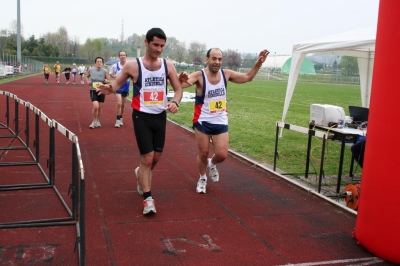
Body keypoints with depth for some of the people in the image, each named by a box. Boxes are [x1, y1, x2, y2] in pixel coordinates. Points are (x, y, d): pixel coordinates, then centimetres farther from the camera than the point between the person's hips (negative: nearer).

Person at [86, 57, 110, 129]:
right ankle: (94, 121, 7)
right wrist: (87, 81, -7)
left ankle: (98, 121, 34)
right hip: (93, 90, -1)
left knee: (100, 107, 11)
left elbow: (108, 80, 3)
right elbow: (87, 77, 13)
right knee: (95, 107, -16)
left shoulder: (105, 71, -8)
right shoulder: (90, 70, -6)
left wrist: (106, 81, -20)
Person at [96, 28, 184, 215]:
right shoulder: (133, 66, -8)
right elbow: (117, 83, 4)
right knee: (147, 158, -7)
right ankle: (148, 198, 6)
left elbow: (178, 89, 6)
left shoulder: (168, 65, 1)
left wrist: (175, 102, -15)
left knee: (156, 158, 15)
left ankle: (141, 174, 48)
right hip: (142, 117, -4)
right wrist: (110, 89, -20)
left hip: (160, 117, 4)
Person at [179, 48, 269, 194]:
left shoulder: (226, 74, -2)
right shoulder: (199, 76, -16)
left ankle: (212, 165, 36)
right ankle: (202, 178, 35)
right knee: (203, 154, 8)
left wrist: (258, 63, 1)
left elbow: (247, 77, 12)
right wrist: (181, 81, -58)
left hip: (221, 122, 3)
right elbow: (184, 83, -34)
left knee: (222, 155, 0)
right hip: (202, 122, -3)